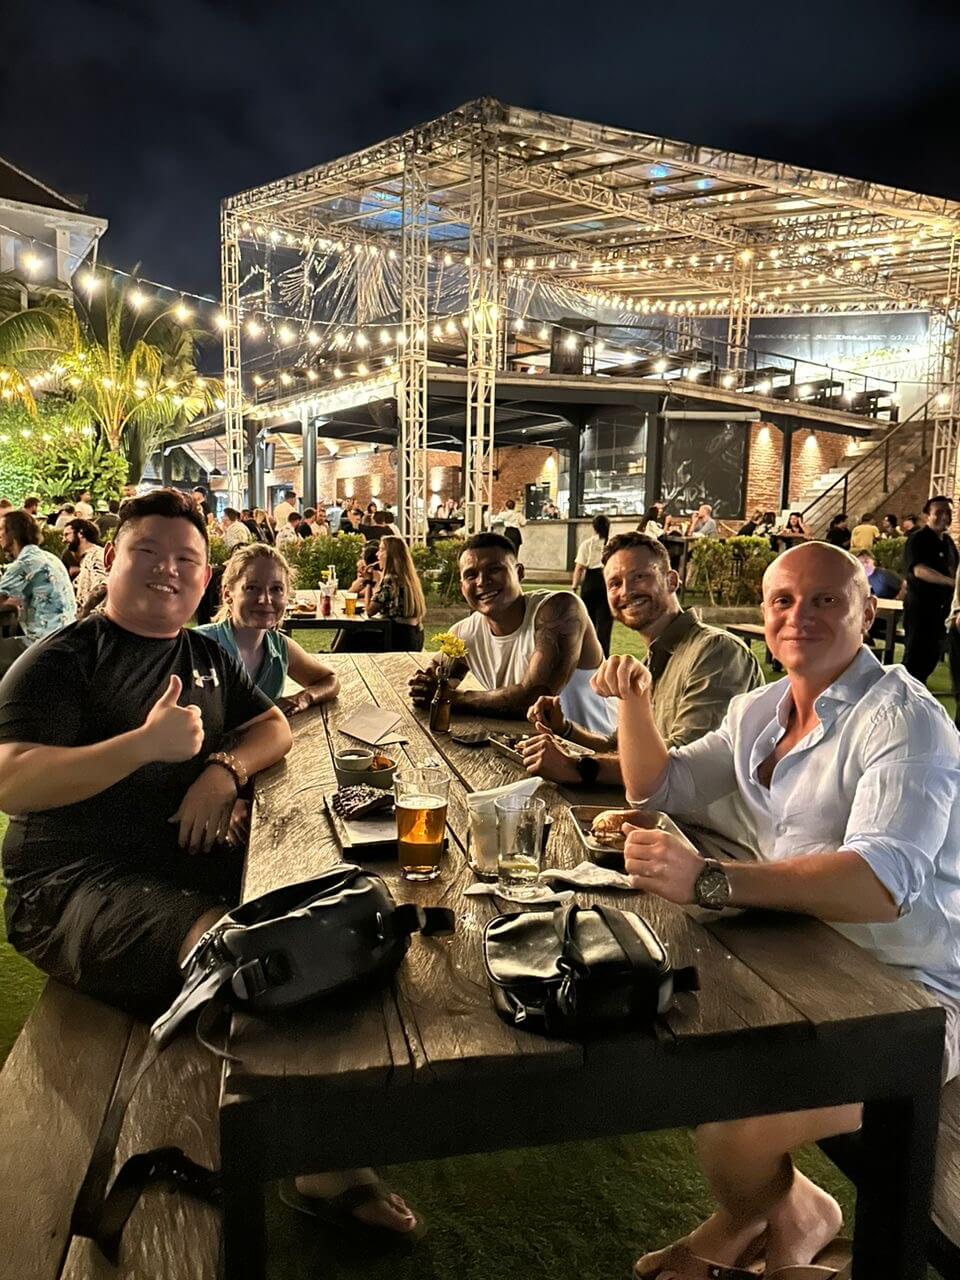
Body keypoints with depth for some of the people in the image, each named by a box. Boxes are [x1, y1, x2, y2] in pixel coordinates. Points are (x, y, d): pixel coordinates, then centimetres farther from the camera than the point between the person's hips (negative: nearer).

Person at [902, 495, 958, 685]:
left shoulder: (948, 541, 12)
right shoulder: (917, 540, -13)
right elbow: (919, 570, -29)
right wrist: (952, 582, -42)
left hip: (942, 609, 8)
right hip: (920, 607, -8)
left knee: (933, 656, 14)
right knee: (914, 658, -6)